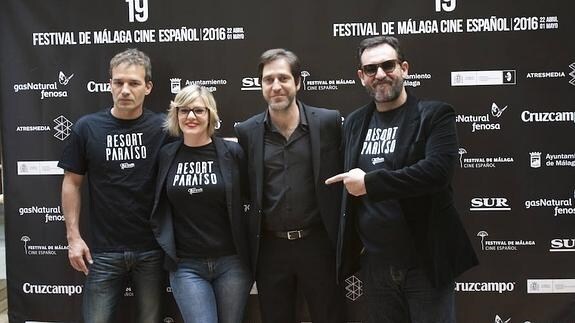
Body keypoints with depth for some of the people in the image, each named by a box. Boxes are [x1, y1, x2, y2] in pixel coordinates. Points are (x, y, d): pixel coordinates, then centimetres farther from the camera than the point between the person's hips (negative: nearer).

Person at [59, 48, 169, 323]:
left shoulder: (163, 127, -4)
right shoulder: (87, 127, -3)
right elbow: (72, 183, 3)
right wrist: (73, 236, -1)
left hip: (152, 249, 0)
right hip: (103, 250, 0)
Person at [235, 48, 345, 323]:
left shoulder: (328, 122, -4)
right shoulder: (247, 131, 1)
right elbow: (244, 191, 7)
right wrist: (248, 246, 4)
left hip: (319, 243, -1)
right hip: (270, 248, 2)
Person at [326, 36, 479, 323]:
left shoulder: (434, 115, -6)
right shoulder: (354, 123, 10)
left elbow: (438, 170, -22)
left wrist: (369, 183, -19)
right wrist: (351, 245, 8)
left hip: (425, 262, -5)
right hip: (375, 264, 5)